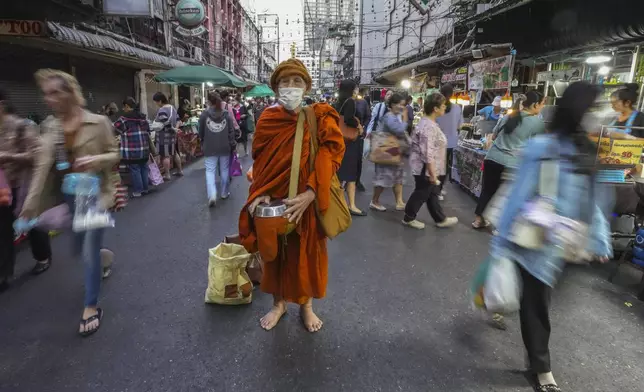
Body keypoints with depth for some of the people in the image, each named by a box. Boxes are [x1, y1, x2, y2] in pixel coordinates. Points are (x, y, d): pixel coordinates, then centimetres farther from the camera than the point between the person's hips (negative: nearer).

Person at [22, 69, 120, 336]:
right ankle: (103, 256, 53)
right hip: (69, 196, 5)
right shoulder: (50, 127, 2)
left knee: (90, 251, -6)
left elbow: (114, 155, -4)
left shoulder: (98, 122, -10)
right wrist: (31, 203, -8)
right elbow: (42, 166, -2)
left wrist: (96, 159, -26)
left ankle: (92, 307, 10)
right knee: (80, 250, 17)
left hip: (96, 193, -5)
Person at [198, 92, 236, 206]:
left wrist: (203, 144, 21)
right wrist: (232, 145, 6)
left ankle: (212, 196, -15)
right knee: (224, 170, 13)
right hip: (225, 147, 1)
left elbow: (201, 133, 5)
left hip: (210, 148, -1)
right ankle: (224, 193, 24)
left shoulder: (204, 115, -3)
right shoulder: (227, 114, -1)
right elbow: (231, 131, -2)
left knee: (210, 171, 0)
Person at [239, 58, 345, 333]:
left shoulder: (320, 120, -8)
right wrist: (259, 193, -12)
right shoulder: (267, 120, -1)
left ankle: (306, 305, 33)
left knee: (306, 254, 11)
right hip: (272, 201, 2)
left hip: (307, 202, -2)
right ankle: (278, 303, 36)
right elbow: (259, 162, 4)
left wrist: (309, 195, -28)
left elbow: (329, 161, -15)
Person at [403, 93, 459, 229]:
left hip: (428, 168, 10)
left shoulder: (429, 122, 8)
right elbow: (428, 153, -29)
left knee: (432, 194, 18)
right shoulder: (428, 127, -26)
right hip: (425, 168, -10)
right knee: (421, 194, 6)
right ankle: (408, 218, 24)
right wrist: (433, 174, -26)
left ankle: (440, 219, 31)